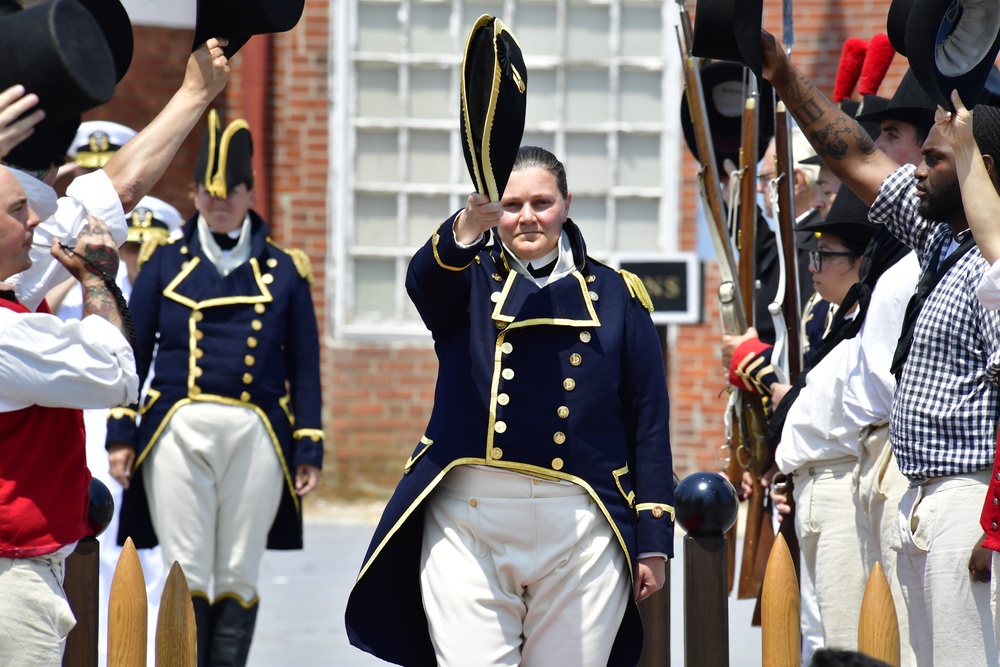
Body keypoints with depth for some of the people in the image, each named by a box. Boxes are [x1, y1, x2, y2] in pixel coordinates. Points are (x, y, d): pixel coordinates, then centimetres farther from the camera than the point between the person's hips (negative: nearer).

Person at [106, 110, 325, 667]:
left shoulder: (285, 270, 10)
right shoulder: (167, 261, 10)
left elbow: (305, 368, 10)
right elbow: (133, 351, 10)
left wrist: (309, 449, 5)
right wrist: (121, 433, 3)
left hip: (256, 436, 0)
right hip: (178, 432, 0)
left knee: (238, 578, 3)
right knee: (188, 577, -4)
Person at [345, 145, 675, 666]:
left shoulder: (616, 296, 12)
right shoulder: (469, 281, 10)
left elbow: (649, 422, 9)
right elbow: (424, 281, -16)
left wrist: (653, 541, 2)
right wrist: (470, 224, -39)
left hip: (581, 530, 1)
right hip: (468, 525, -1)